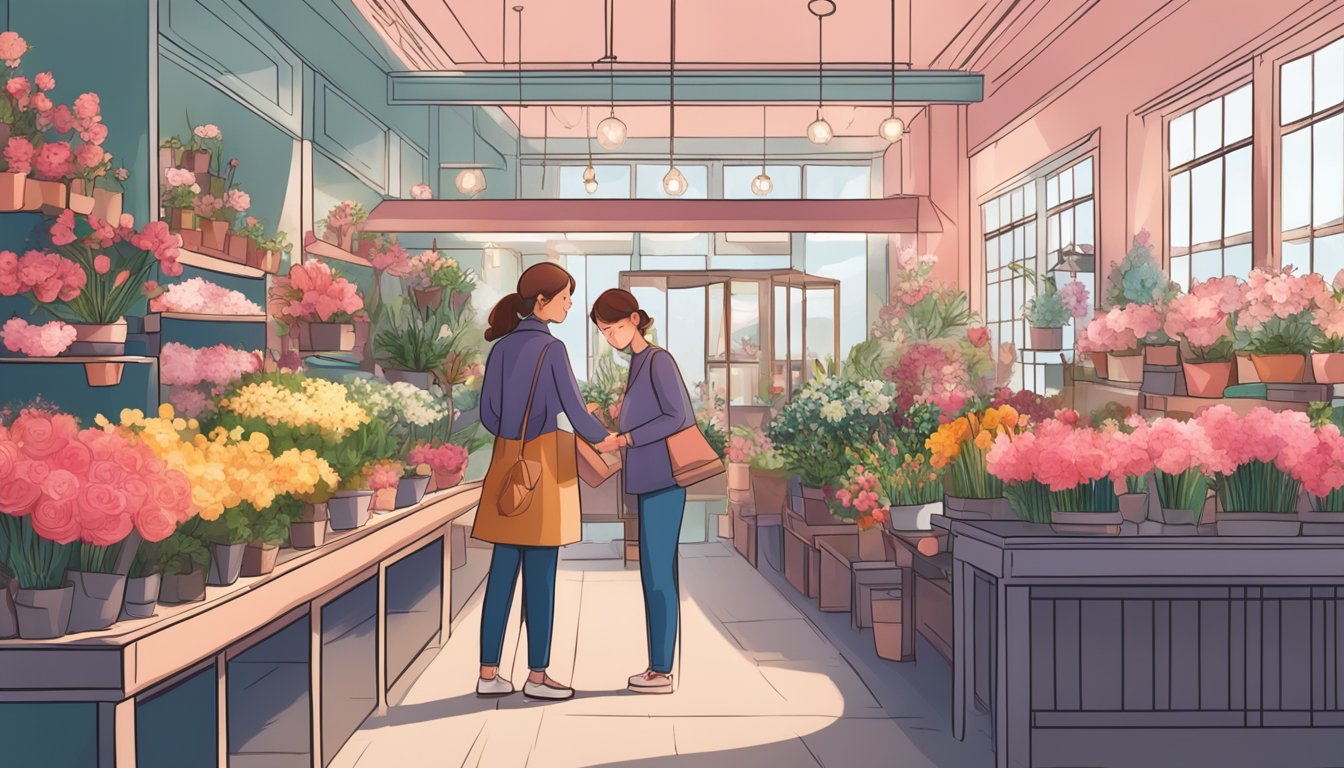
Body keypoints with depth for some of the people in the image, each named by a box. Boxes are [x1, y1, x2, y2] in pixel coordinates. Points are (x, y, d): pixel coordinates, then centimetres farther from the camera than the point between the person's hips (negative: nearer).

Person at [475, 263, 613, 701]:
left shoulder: (500, 348, 8)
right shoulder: (551, 348, -13)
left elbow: (488, 413, 12)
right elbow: (575, 412, -11)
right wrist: (602, 437, 10)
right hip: (543, 469, -7)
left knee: (503, 570, 9)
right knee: (540, 575, 1)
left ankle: (488, 673, 11)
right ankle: (537, 676, 9)